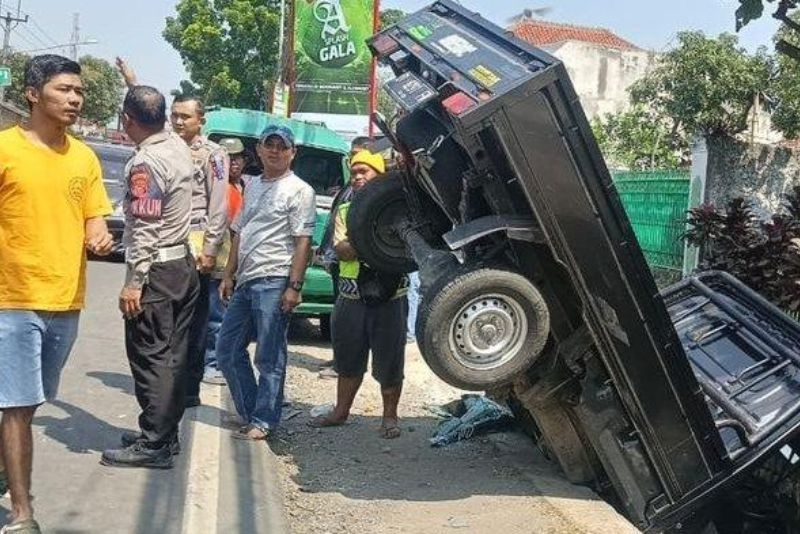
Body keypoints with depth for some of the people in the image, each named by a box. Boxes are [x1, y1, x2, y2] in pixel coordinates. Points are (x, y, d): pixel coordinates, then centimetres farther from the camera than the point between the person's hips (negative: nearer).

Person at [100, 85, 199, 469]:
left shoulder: (144, 164, -17)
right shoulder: (178, 147, 8)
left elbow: (145, 229, -21)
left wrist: (133, 284, -19)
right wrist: (140, 88, 45)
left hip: (157, 270, -9)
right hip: (183, 264, 9)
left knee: (150, 357, -4)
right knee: (173, 354, 12)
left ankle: (154, 445, 0)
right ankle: (166, 433, 21)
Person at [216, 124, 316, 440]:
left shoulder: (299, 190, -4)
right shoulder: (252, 186, 18)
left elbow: (303, 242, -11)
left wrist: (294, 286, -17)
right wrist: (228, 276, 17)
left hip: (273, 282, -8)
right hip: (246, 282, 8)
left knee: (269, 358, -1)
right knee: (227, 349, 11)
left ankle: (263, 421, 9)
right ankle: (250, 412, 22)